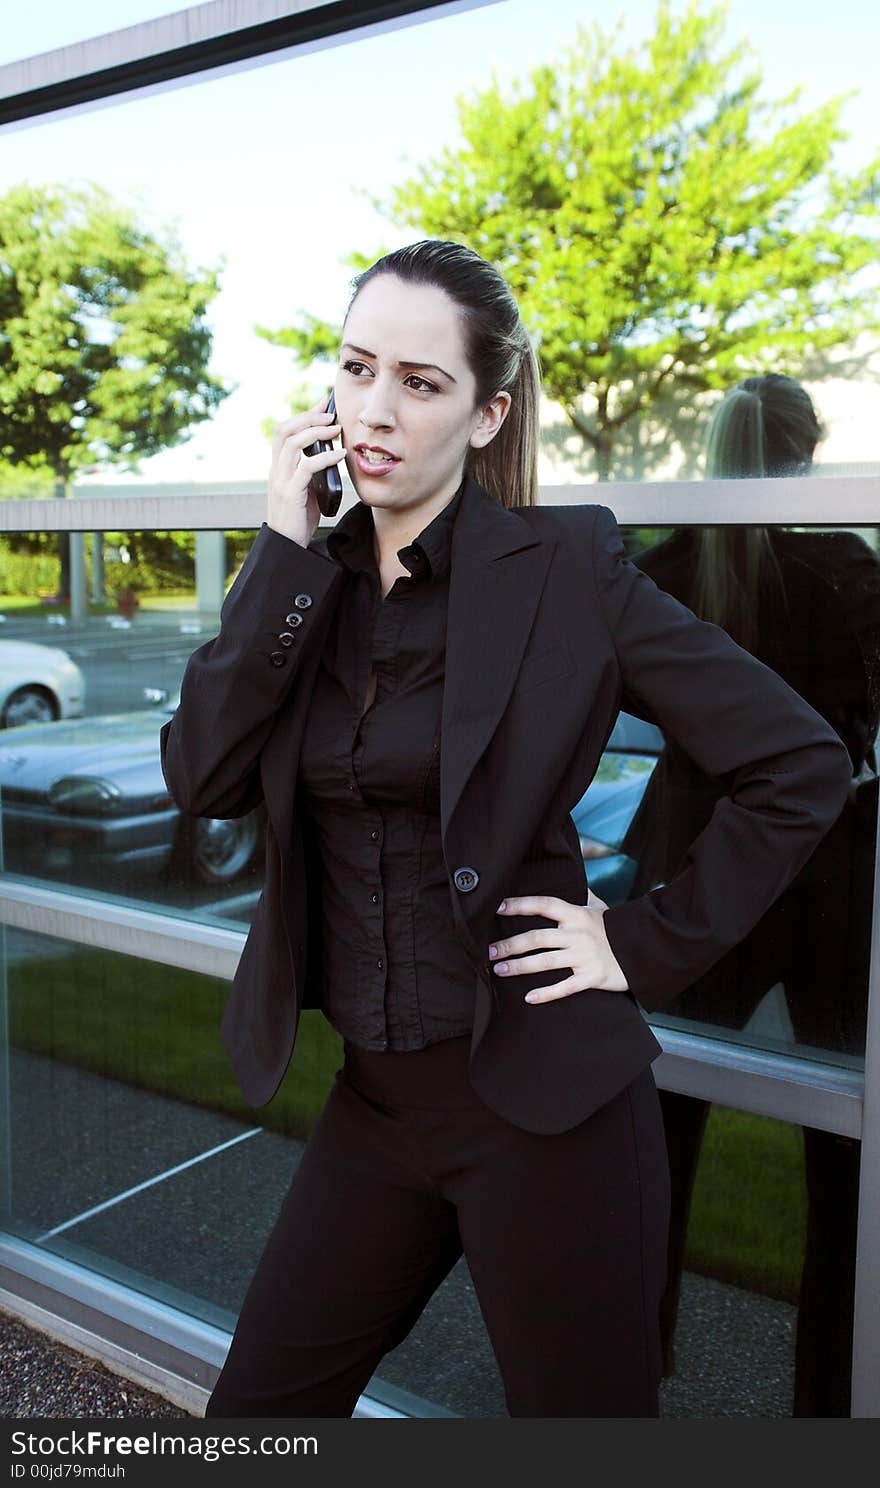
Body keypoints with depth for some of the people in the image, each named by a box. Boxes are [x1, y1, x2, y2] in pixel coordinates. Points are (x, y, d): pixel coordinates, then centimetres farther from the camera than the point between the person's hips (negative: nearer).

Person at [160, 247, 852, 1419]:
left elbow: (802, 767, -12)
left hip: (542, 1098, -5)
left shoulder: (564, 564, -12)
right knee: (256, 1408, 19)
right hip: (378, 1096, 5)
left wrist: (651, 946, -11)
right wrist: (286, 552, -15)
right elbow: (202, 778, -10)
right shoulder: (311, 575, 3)